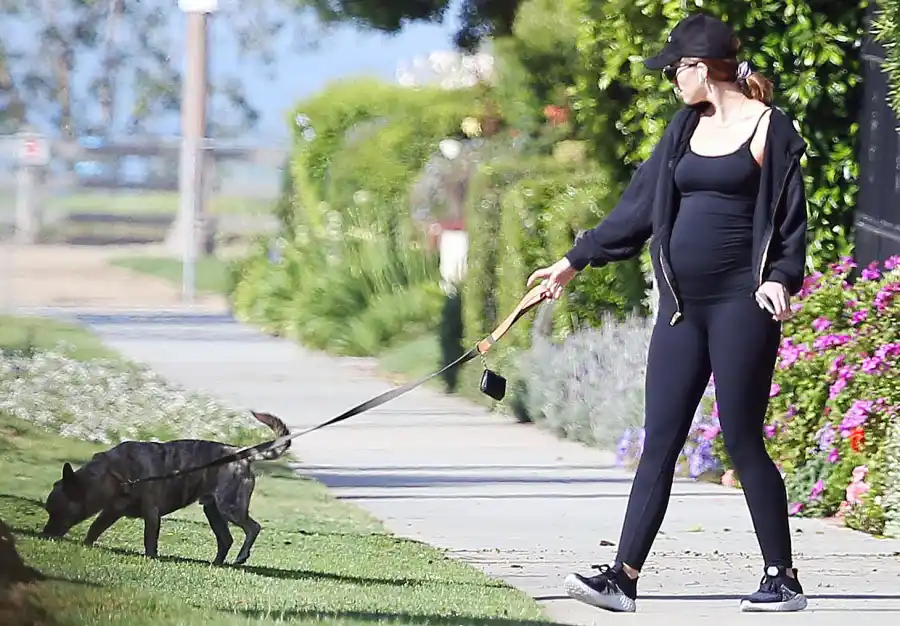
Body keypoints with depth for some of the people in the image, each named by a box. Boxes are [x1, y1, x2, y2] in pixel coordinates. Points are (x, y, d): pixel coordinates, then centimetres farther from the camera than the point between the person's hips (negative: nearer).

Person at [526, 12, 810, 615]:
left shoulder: (768, 127, -4)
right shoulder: (687, 128, 16)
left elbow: (792, 220, -4)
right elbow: (640, 206, 21)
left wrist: (780, 278, -20)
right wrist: (575, 260, 23)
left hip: (740, 301, -7)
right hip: (683, 304, 7)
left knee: (743, 441, -5)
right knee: (659, 442, 3)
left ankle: (783, 580, 5)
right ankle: (624, 577, 0)